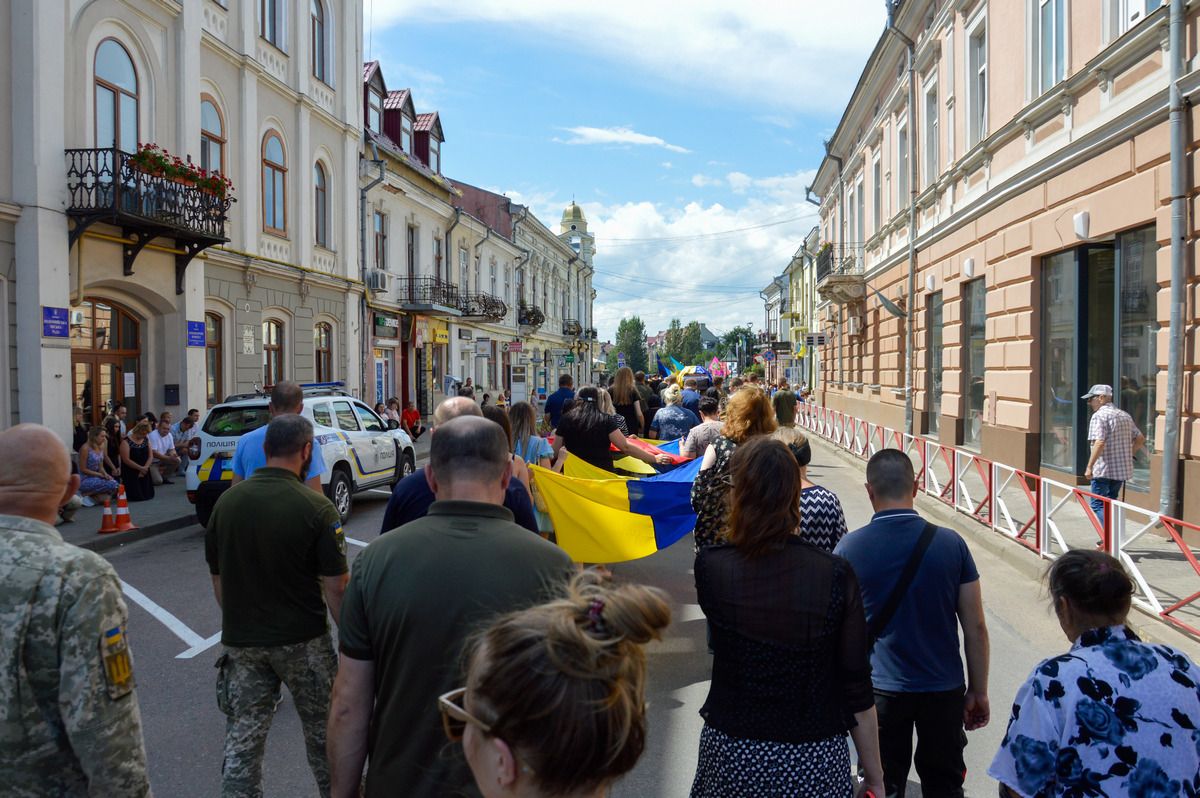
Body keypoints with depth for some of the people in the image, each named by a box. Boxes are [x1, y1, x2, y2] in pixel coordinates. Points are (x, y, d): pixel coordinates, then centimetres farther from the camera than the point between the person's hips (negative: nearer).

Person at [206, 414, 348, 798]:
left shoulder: (227, 501, -2)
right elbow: (336, 589, -16)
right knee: (323, 733, 16)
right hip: (303, 640, -3)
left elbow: (218, 580, 7)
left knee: (242, 740, 11)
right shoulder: (317, 508, -16)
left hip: (240, 640, 3)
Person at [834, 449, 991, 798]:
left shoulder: (849, 547, -12)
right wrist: (979, 691, 8)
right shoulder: (951, 544, -9)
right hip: (944, 689, 1)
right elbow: (975, 628, -4)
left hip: (880, 690, -1)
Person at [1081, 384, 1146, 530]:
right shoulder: (1125, 415, 14)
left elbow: (1099, 443, -23)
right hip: (1123, 469, 8)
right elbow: (1140, 438, 21)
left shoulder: (1099, 415, -12)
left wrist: (1089, 466, -20)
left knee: (1097, 505, -2)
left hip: (1103, 470, -8)